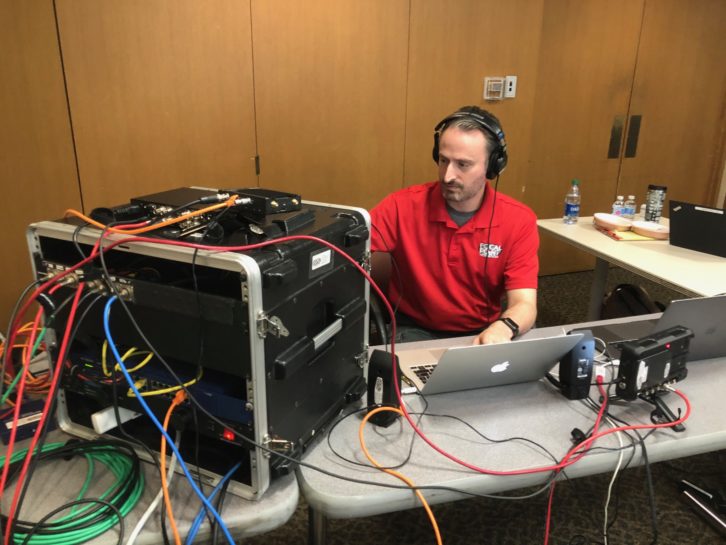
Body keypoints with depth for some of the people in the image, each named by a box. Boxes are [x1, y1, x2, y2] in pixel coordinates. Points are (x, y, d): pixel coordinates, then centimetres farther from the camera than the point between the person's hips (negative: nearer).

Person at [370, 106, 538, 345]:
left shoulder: (519, 221, -10)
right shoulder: (402, 206, -12)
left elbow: (524, 304, -16)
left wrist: (503, 328, -38)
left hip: (483, 334, 2)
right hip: (415, 331, -2)